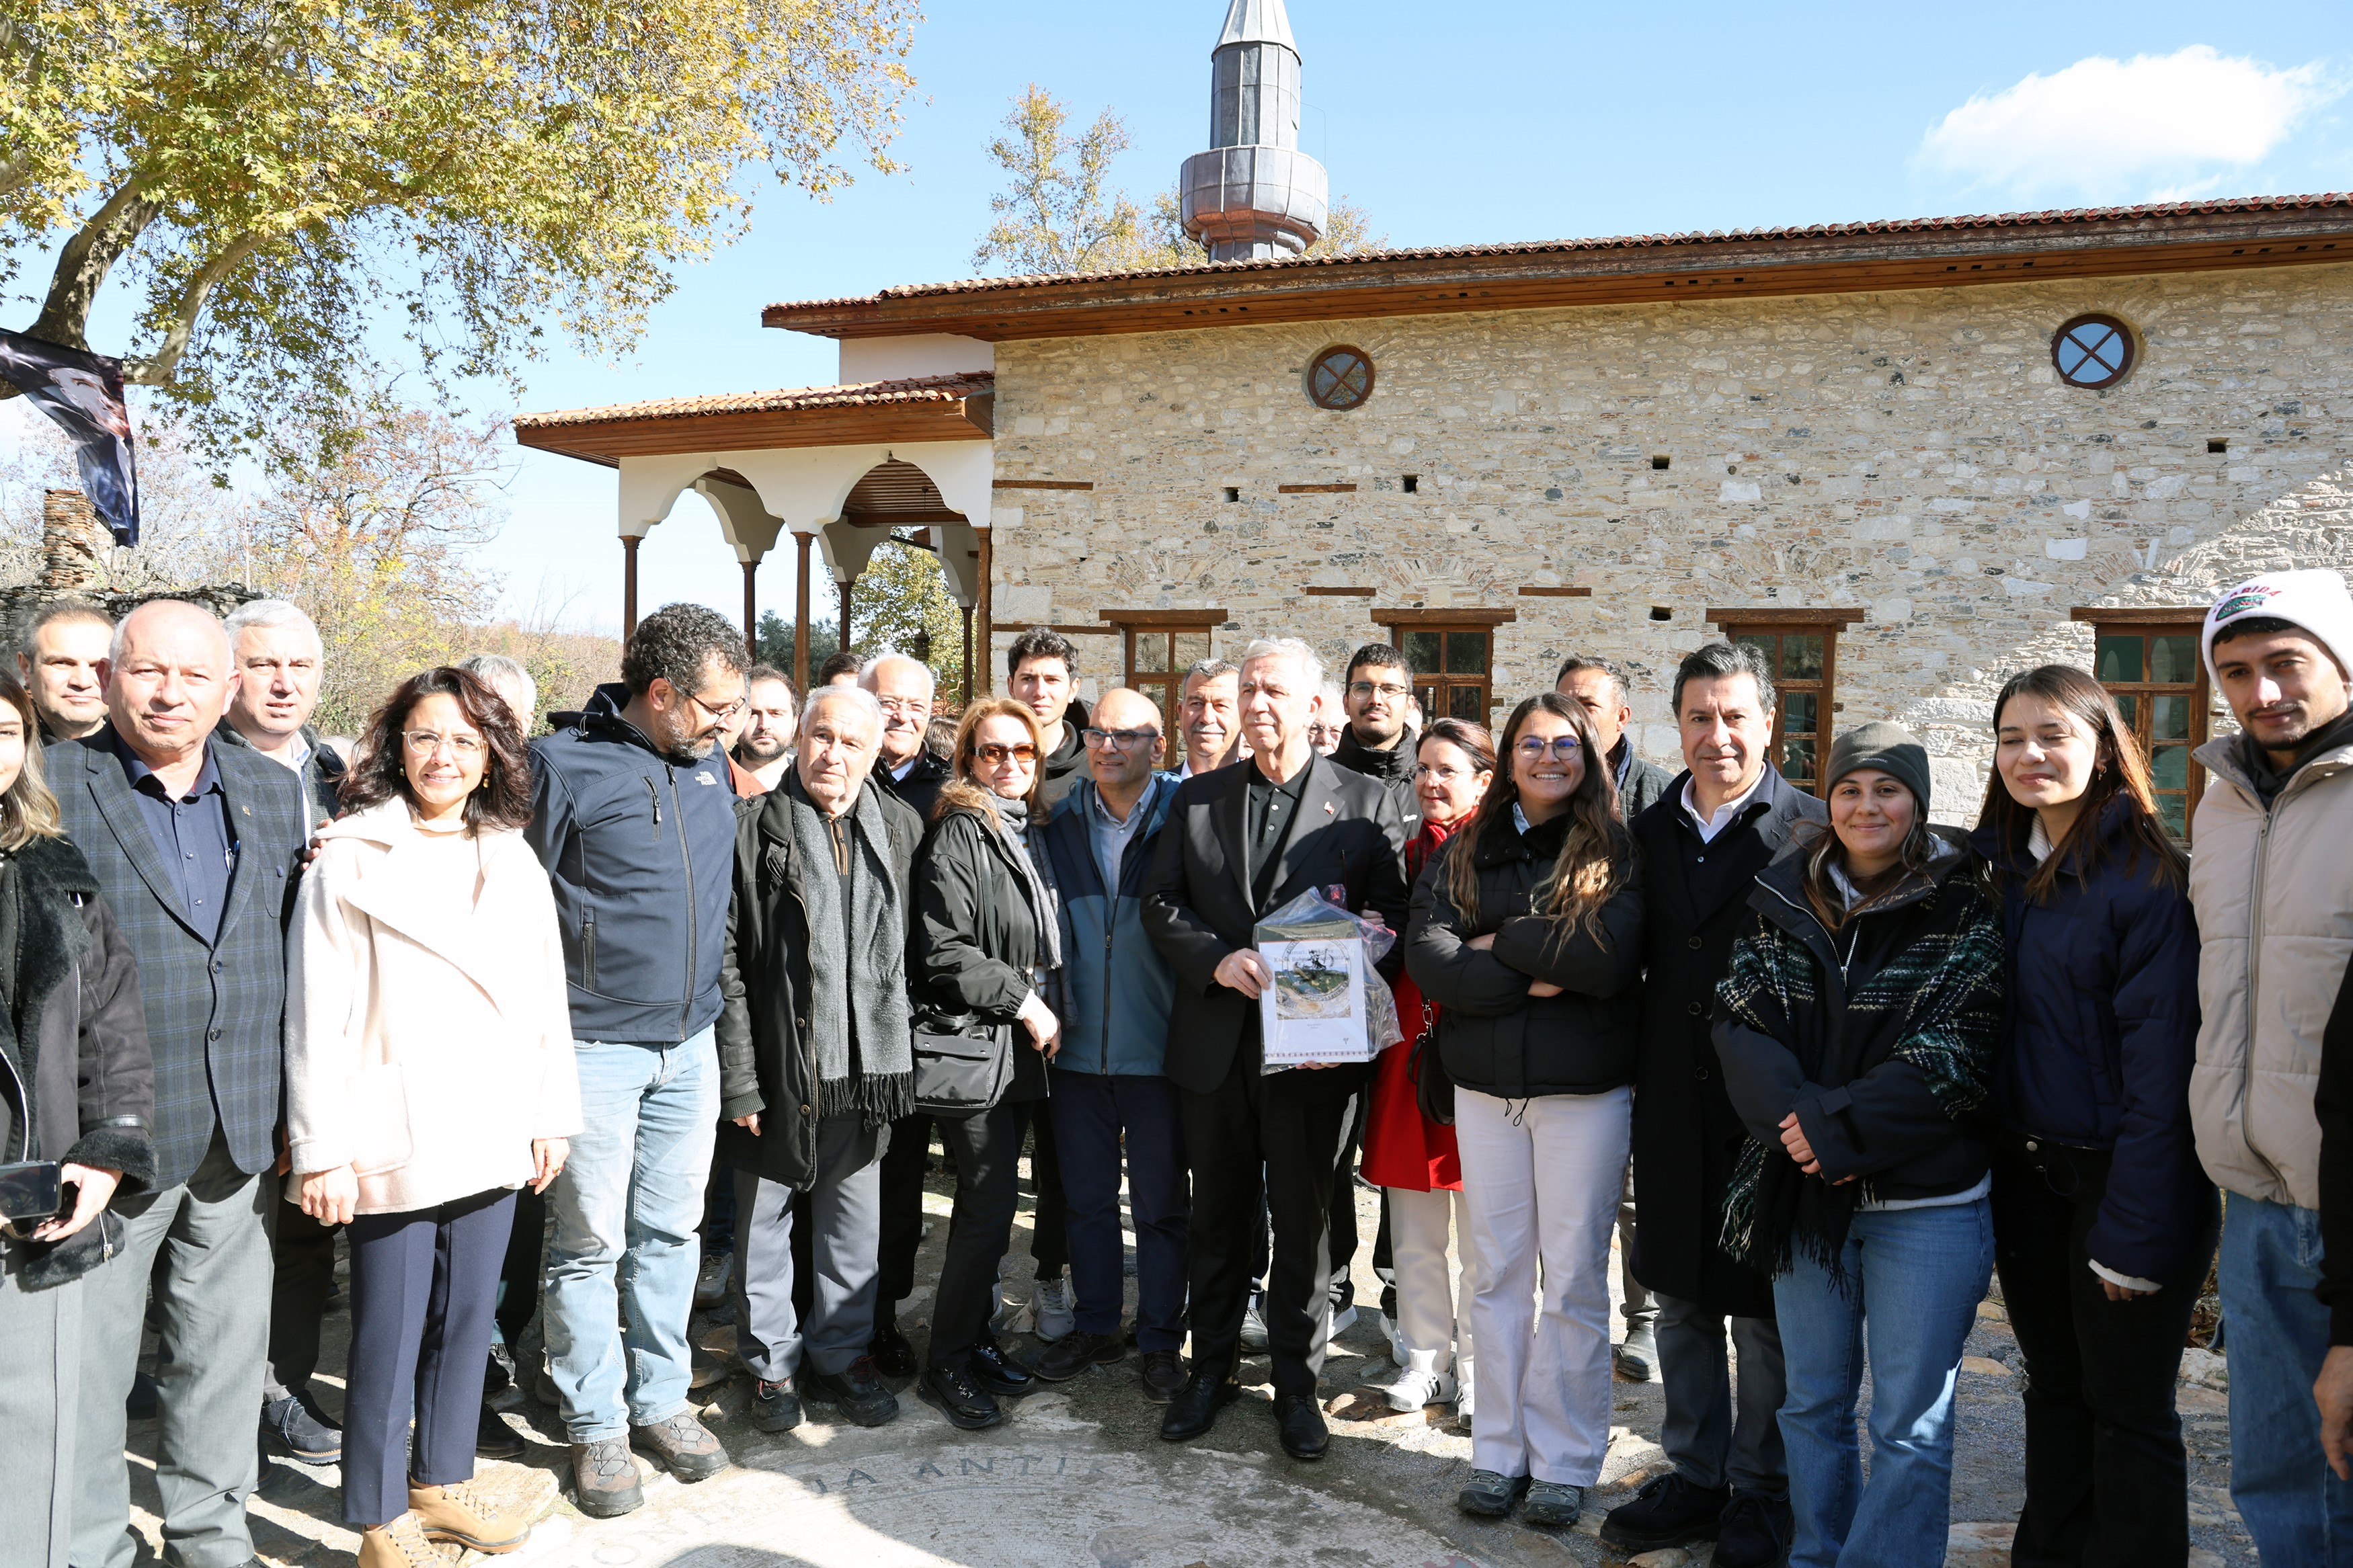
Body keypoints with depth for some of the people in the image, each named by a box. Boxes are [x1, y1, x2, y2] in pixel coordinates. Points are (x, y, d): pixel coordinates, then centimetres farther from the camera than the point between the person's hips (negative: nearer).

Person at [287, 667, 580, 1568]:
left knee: (467, 1316, 14)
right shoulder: (349, 860, -6)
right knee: (388, 1335, 4)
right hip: (392, 1143, -4)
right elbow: (316, 1014, -8)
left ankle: (442, 1480, 32)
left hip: (490, 1137, 4)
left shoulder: (514, 860, 8)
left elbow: (547, 999, 11)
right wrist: (321, 1149, -10)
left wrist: (551, 1117, 9)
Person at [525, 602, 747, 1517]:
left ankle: (661, 1400, 26)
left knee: (670, 1231, 13)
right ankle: (596, 1425, 17)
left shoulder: (711, 765, 9)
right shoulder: (564, 764, -11)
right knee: (590, 1244, 4)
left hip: (690, 1045, 6)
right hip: (596, 1047, -6)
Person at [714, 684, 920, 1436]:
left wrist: (897, 1053, 6)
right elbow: (725, 963, -8)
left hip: (866, 1064, 3)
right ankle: (772, 1364, 27)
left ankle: (842, 1353, 31)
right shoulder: (756, 830, -6)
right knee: (765, 1219, 11)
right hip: (779, 1063, -3)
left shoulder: (900, 827, 5)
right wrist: (738, 1079, -11)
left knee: (855, 1223, 14)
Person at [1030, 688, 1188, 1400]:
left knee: (1160, 1205, 7)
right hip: (1078, 1047, 4)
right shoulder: (1057, 825, 6)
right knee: (1086, 1198, 14)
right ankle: (1096, 1328, 30)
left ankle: (1161, 1341, 21)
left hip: (1157, 1048, -3)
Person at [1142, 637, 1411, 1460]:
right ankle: (1211, 1369, 29)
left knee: (1303, 1221, 7)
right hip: (1214, 1042, 3)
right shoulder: (1196, 799, 8)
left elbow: (1391, 922, -3)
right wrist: (1219, 961, -12)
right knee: (1218, 1216, 14)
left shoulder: (1366, 803, 0)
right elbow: (1159, 904, 5)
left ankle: (1297, 1383, 22)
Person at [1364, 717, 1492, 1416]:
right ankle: (1424, 1362, 27)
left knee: (1483, 1235, 6)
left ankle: (1479, 1373, 20)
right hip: (1409, 1045, 5)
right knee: (1414, 1234, 13)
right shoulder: (1406, 854, 12)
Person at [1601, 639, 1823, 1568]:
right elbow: (1630, 960, 10)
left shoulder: (1810, 831, -7)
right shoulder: (1649, 831, 8)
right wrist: (1641, 1086, 4)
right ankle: (1695, 1478, 31)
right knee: (1680, 1300, 15)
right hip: (1673, 1107, 5)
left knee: (1765, 1312, 7)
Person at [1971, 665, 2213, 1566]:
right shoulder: (2010, 871, 8)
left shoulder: (2147, 875, -13)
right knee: (2053, 1389, 16)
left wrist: (2134, 1229, -19)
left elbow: (2161, 1060, -17)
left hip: (2121, 1178, -6)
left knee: (2128, 1408, 5)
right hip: (2026, 1172, 6)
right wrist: (1989, 1193, 5)